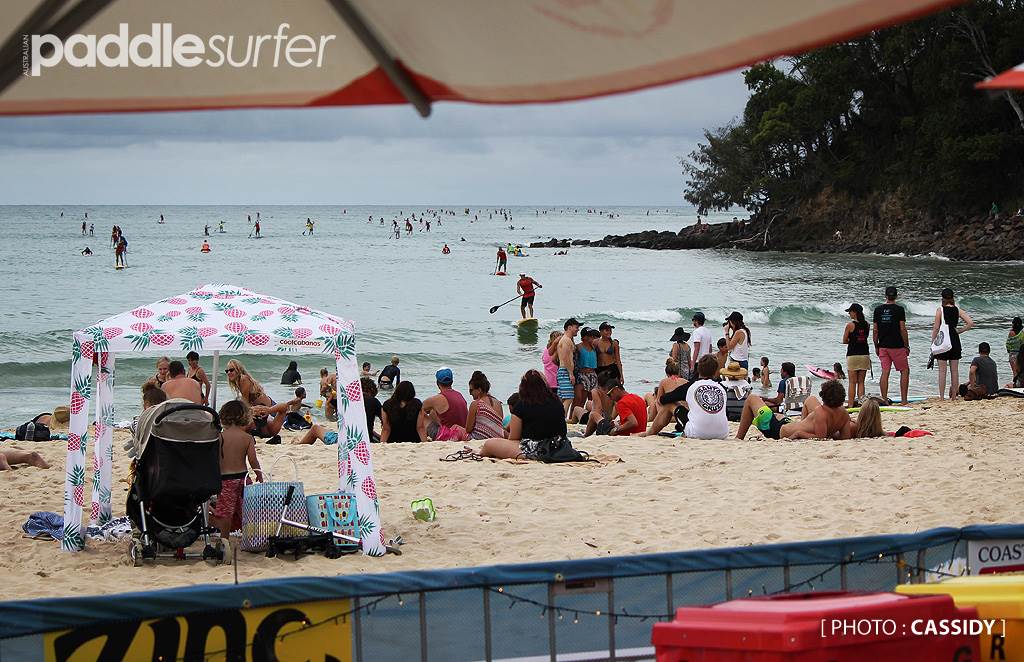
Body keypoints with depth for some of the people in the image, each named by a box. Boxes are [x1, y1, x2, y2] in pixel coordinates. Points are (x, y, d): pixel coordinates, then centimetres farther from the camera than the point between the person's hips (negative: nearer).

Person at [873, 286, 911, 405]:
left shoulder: (878, 310, 3)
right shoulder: (899, 309, -8)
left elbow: (875, 330, 5)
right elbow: (902, 329, -9)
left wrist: (876, 346, 14)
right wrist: (907, 346, 0)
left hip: (883, 346, 3)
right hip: (897, 346, -3)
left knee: (885, 373, 5)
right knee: (905, 371, 8)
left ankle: (884, 400, 2)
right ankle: (903, 399, 2)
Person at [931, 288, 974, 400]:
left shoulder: (940, 310, -5)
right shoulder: (958, 310, 4)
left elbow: (936, 328, -7)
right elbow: (970, 323, -4)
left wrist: (933, 343, 1)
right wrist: (959, 331, 6)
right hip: (955, 341, 3)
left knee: (942, 370, -1)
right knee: (954, 370, 10)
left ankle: (941, 397, -4)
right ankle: (954, 396, 13)